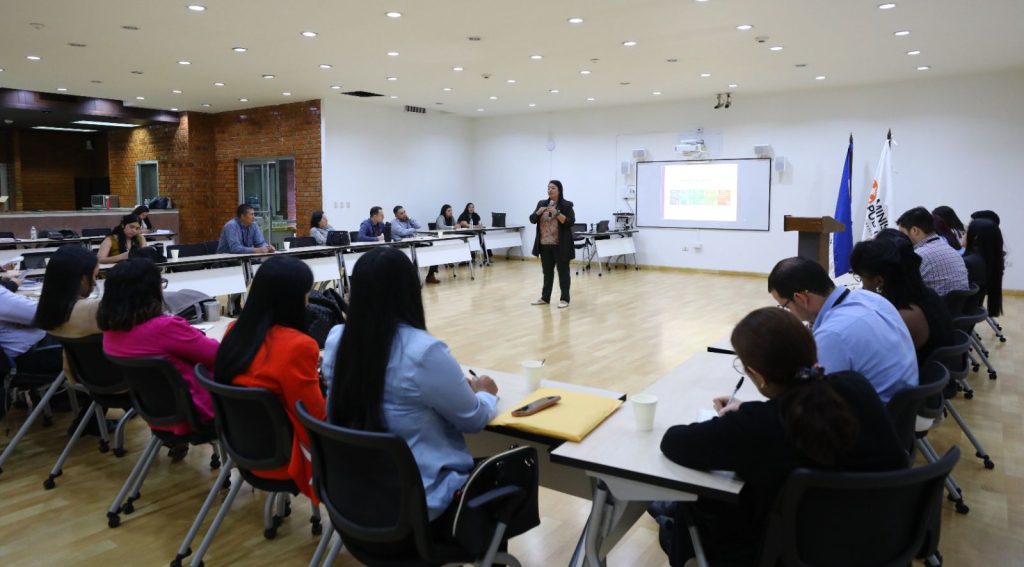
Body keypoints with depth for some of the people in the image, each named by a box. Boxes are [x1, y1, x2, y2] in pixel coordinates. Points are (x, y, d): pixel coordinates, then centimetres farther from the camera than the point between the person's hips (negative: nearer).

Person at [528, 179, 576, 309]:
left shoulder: (566, 205, -5)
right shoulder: (542, 204, 10)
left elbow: (570, 222, -13)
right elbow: (532, 220, 9)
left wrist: (557, 213, -22)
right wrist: (538, 212, -11)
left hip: (560, 245, -5)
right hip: (545, 245, 5)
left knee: (563, 272, 1)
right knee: (547, 272, 12)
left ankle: (564, 299, 6)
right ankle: (545, 298, 19)